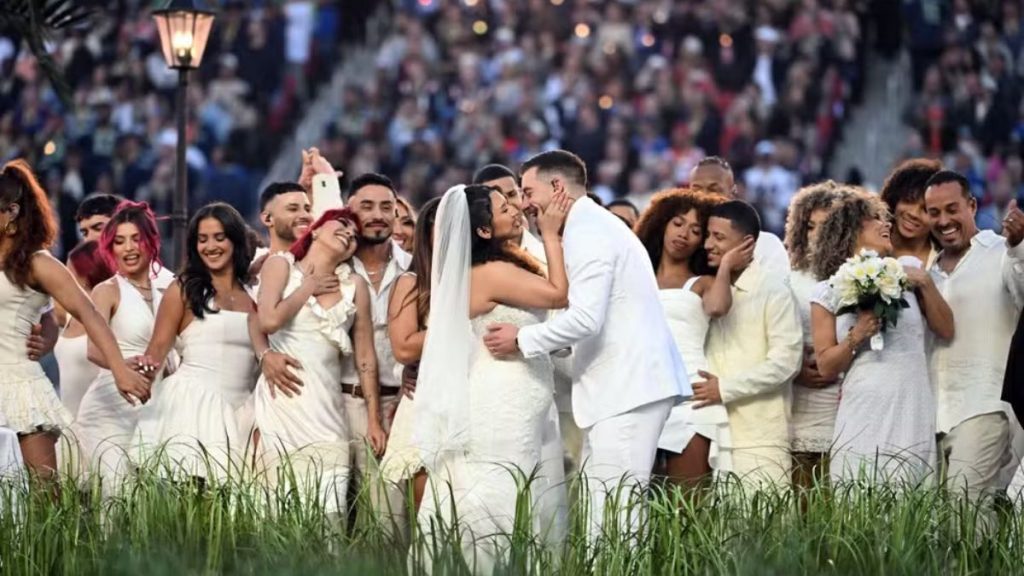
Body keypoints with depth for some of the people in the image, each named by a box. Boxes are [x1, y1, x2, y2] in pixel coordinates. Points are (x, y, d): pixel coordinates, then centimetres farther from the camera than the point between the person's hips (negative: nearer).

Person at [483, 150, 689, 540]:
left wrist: (522, 341, -10)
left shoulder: (587, 232, -11)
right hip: (622, 386, 11)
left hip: (627, 389, -11)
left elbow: (585, 318, -20)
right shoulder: (595, 226, 23)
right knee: (595, 508, 8)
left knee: (613, 512, -13)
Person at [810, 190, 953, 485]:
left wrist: (925, 284, -1)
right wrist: (856, 337, -12)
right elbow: (826, 367, 5)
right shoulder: (828, 293, 6)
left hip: (913, 414, 1)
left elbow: (946, 330, 11)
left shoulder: (906, 271, 10)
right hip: (864, 416, -1)